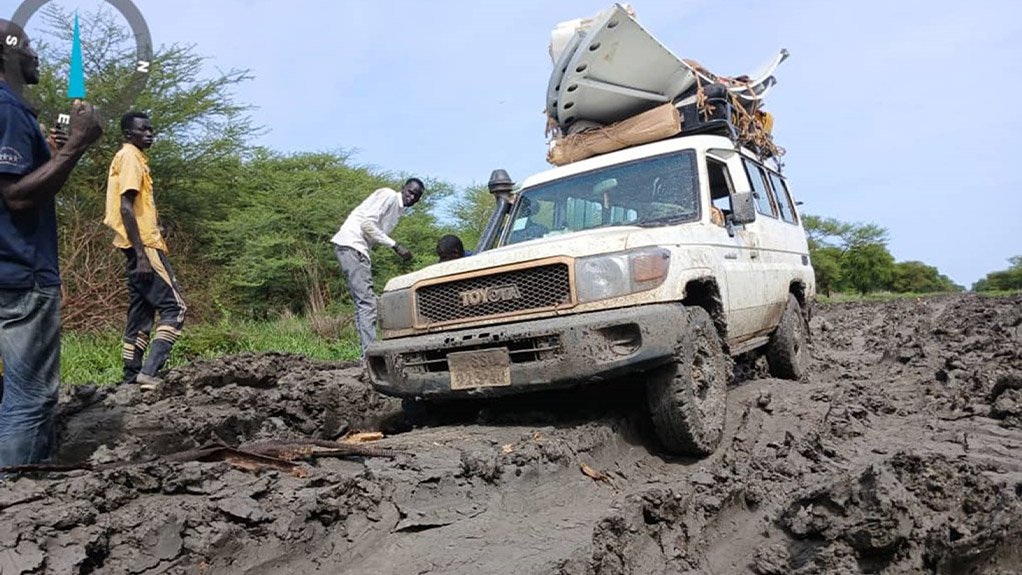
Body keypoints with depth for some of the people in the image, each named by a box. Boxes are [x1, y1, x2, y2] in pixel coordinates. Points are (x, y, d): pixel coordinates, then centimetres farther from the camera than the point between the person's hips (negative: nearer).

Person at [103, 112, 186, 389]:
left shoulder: (134, 157, 22)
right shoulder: (130, 157, -8)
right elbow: (126, 207, -18)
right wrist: (141, 254, -23)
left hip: (142, 245, 10)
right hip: (144, 245, -10)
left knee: (141, 313, 9)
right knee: (174, 307, -12)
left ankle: (131, 379, 11)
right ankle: (149, 372, -18)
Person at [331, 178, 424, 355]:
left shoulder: (398, 209, 21)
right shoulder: (388, 195, -5)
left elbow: (374, 229, 13)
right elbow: (367, 224, -16)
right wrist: (395, 245, -14)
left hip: (358, 249, 10)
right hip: (351, 245, -10)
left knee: (363, 303, 8)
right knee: (367, 302, -14)